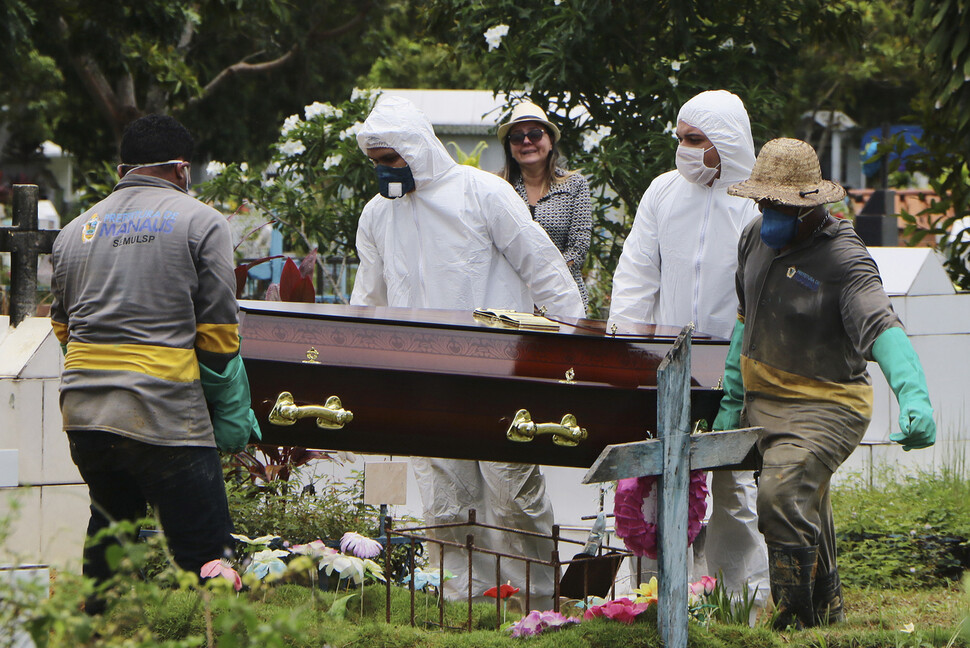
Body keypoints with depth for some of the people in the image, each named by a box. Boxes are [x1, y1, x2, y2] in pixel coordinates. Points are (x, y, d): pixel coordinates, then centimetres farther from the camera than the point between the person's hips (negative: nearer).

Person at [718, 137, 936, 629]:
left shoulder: (844, 258, -21)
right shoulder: (756, 237, 3)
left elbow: (881, 329, -36)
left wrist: (913, 395, -52)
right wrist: (733, 397, 20)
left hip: (824, 408, -8)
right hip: (763, 401, 8)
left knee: (782, 498, -27)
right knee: (807, 517, 20)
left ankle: (798, 624, -19)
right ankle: (828, 612, 39)